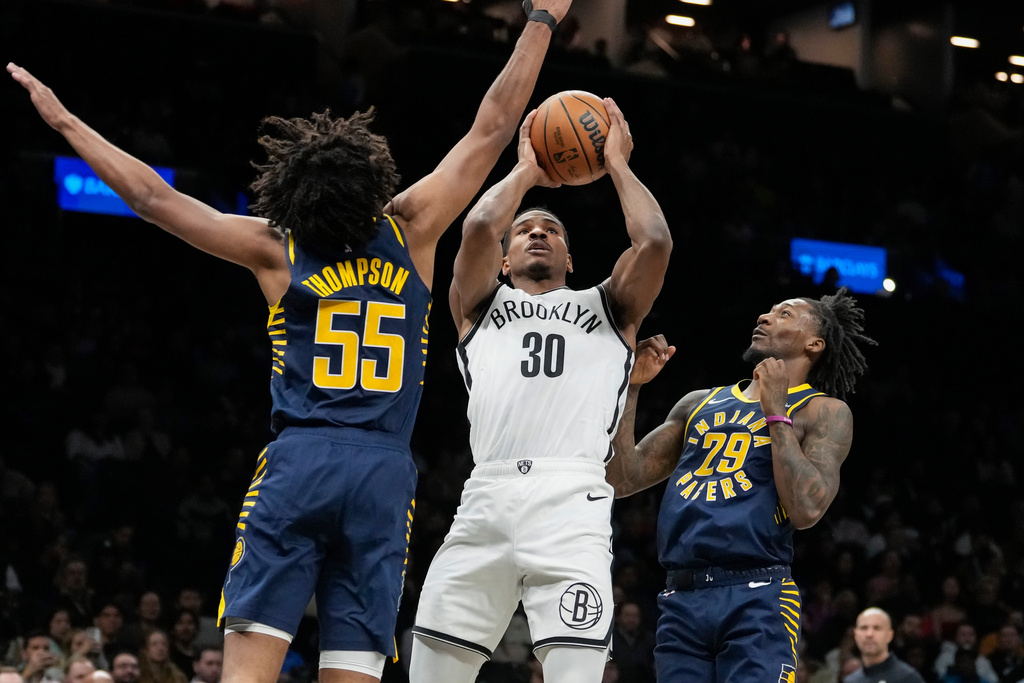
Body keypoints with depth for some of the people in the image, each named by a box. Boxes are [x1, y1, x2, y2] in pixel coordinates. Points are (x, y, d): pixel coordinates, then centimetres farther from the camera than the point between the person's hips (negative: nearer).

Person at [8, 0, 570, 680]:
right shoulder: (412, 230, 7)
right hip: (385, 471, 1)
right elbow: (491, 130, 13)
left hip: (297, 463, -1)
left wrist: (64, 121, 17)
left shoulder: (276, 249, 5)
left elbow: (154, 197, 8)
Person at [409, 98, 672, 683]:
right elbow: (478, 228, 5)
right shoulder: (482, 305, 25)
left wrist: (617, 164, 19)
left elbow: (655, 242, 7)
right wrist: (526, 171, 21)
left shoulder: (608, 308, 25)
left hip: (573, 502, -1)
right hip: (488, 498, 1)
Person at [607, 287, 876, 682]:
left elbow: (806, 509, -11)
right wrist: (630, 386, 13)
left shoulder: (824, 412, 6)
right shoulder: (697, 404, 22)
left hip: (757, 599, -5)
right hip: (681, 600, 5)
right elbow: (622, 479, 17)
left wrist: (776, 412, -4)